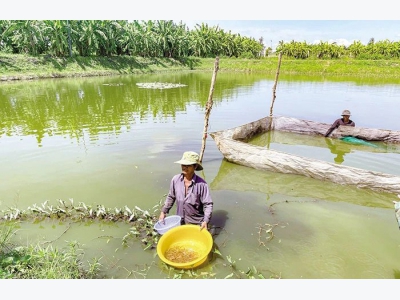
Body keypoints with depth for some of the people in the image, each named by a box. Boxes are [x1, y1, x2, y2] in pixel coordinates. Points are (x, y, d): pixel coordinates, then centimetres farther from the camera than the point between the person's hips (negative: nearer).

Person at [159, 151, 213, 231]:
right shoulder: (175, 179, -12)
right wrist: (163, 212, 4)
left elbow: (208, 204, -18)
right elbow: (171, 197, 4)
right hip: (180, 221, 4)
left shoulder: (201, 183, -24)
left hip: (196, 223, -3)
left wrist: (205, 221, -28)